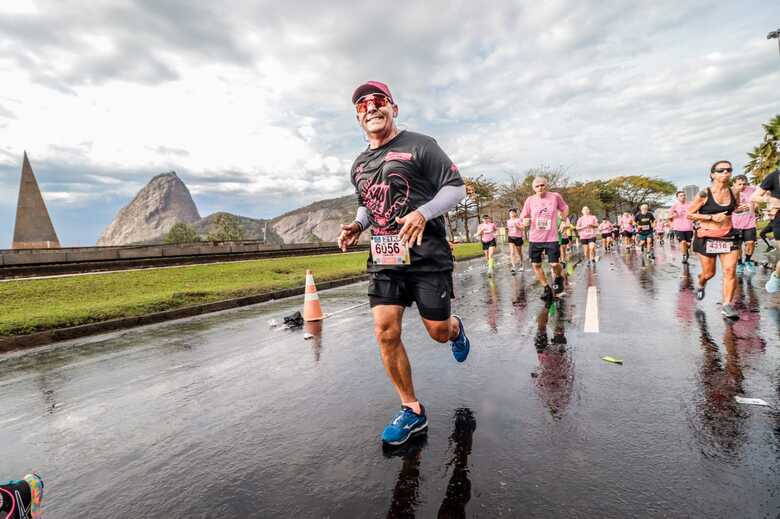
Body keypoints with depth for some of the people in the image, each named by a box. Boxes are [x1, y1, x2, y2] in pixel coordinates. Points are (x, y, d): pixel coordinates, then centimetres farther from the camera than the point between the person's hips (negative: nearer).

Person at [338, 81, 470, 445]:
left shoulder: (419, 145, -2)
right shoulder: (360, 164, 16)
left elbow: (456, 187, -4)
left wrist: (423, 213, -21)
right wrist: (356, 226, 6)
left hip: (426, 254, -4)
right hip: (383, 257, 5)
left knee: (438, 331, 1)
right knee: (385, 333, -6)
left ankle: (457, 330, 43)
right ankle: (412, 411, 12)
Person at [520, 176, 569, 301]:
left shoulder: (555, 196, -1)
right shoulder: (530, 200, 0)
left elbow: (565, 208, 16)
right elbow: (523, 217, 5)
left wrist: (564, 215, 0)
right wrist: (524, 221, -15)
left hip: (551, 237, -2)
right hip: (534, 238, 2)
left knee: (554, 264, -7)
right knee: (535, 265, 5)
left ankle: (558, 278, 29)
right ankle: (547, 288, 25)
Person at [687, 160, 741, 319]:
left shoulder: (733, 193, 5)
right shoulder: (704, 194, -9)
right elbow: (689, 214, -7)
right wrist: (711, 217, -15)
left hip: (728, 237, 3)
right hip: (707, 238, -3)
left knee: (730, 271, -9)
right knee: (709, 273, 7)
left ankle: (727, 305, -3)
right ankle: (700, 286, 41)